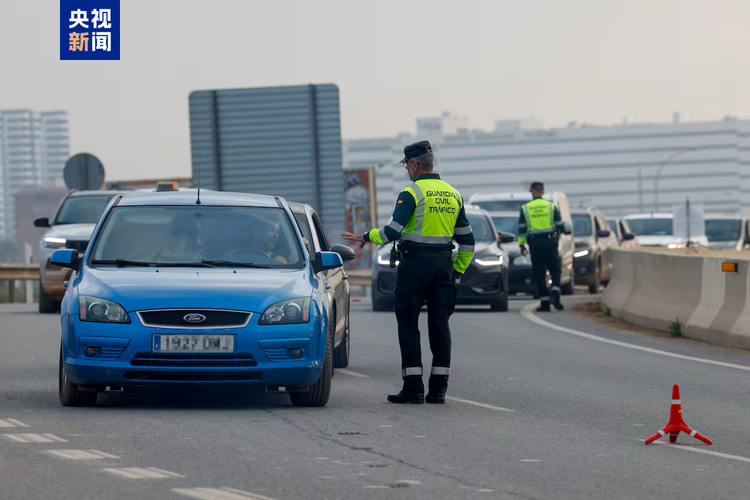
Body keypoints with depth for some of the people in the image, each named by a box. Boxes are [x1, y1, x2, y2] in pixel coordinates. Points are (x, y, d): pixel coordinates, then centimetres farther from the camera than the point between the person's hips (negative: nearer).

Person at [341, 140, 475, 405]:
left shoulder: (412, 193, -9)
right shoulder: (453, 194, 12)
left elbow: (393, 231, -15)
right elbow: (467, 239, 14)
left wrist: (365, 238, 0)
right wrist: (458, 271, 21)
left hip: (415, 262, -6)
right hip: (444, 263, 6)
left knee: (408, 323, 0)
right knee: (439, 324, 7)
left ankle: (413, 387, -4)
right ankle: (438, 388, 4)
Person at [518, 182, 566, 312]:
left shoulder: (525, 208, 2)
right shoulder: (551, 206, 3)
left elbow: (521, 228, 1)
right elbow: (560, 226, 5)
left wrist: (521, 244, 9)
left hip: (534, 243, 0)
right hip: (549, 242, 0)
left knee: (539, 274, 3)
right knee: (555, 271, 7)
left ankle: (545, 303, 1)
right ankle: (554, 294, -17)